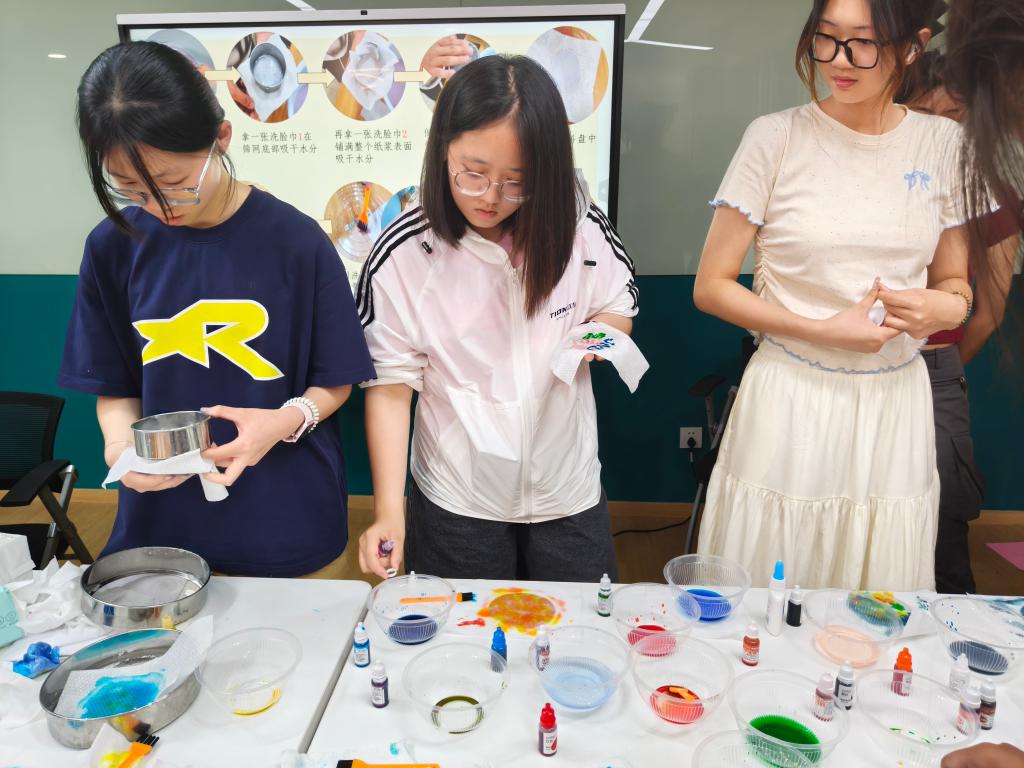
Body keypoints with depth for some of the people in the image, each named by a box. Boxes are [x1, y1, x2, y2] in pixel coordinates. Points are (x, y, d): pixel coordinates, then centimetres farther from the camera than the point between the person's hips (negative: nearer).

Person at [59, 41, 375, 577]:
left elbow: (334, 382, -5)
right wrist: (120, 442, -16)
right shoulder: (114, 246, -5)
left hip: (286, 519, -2)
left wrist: (288, 419, -25)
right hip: (160, 521, 3)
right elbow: (115, 388, 4)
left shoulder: (295, 240, -13)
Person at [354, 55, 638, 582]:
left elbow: (619, 311, 6)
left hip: (568, 490, 2)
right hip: (455, 503, -2)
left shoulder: (579, 226, -11)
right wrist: (388, 511, -20)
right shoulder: (401, 255, -17)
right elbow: (391, 386, -13)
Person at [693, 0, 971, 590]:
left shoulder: (944, 143, 4)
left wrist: (948, 306, -9)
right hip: (791, 401, -3)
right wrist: (824, 331, -14)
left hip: (896, 404, 3)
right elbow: (711, 286, -6)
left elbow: (955, 281, 14)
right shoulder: (776, 138, -6)